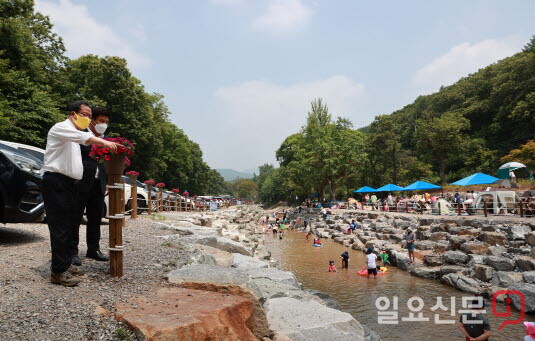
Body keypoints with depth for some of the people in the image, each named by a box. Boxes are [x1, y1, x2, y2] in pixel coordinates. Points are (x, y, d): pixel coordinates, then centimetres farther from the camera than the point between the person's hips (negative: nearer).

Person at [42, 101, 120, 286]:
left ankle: (66, 264, 21)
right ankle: (58, 272, -7)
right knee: (60, 228, -10)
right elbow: (83, 137, -25)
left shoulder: (73, 135, 25)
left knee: (70, 226, 12)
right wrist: (104, 142, -38)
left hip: (70, 184, 10)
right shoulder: (61, 128, -6)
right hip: (56, 182, -10)